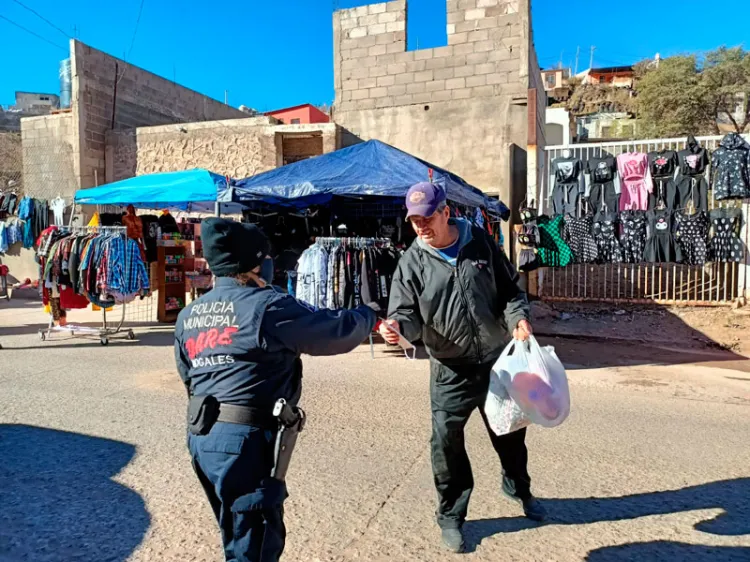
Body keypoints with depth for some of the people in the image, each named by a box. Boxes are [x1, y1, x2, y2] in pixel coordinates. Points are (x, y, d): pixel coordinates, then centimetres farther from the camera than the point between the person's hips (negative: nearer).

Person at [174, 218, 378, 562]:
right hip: (245, 439, -8)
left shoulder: (188, 315, 11)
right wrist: (367, 316, 13)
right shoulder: (267, 306, -13)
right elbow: (336, 331, -6)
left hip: (201, 436, 9)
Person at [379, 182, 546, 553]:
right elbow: (410, 315, -12)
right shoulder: (412, 262, -9)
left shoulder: (480, 243, -3)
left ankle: (518, 487, 51)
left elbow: (510, 287, 5)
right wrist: (396, 325, -35)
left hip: (498, 359, 3)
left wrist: (518, 317, -13)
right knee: (446, 441, -2)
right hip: (450, 370, -2)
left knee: (509, 429, 20)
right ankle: (451, 516, 23)